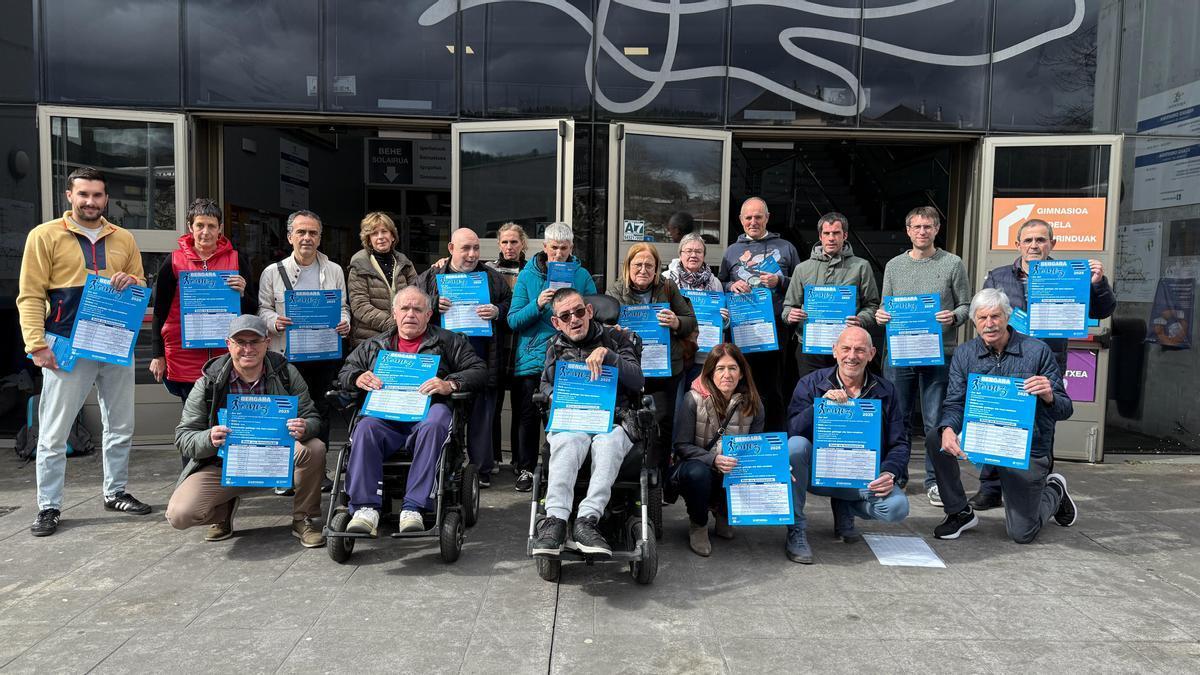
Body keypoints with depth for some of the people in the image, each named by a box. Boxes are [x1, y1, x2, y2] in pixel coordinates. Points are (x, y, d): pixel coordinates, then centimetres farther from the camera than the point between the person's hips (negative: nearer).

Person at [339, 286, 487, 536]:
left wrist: (450, 384, -7)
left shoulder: (449, 342, 21)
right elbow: (345, 372, 29)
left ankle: (414, 508, -39)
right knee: (365, 428, -32)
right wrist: (358, 378, 5)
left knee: (433, 426, -38)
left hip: (426, 412, -2)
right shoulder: (374, 345, 30)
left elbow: (479, 371, 11)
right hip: (386, 415, 2)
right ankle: (366, 508, -34)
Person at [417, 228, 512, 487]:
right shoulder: (430, 277, 11)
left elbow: (512, 305, 15)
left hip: (481, 359, 0)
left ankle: (482, 470, 13)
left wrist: (497, 311, -5)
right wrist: (433, 305, -8)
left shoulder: (493, 278, 13)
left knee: (481, 416, 3)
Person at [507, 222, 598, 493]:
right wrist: (538, 305, -18)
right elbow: (513, 320, -2)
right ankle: (525, 470, 18)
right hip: (532, 358, 0)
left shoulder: (582, 276, 7)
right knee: (528, 415, 3)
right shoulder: (528, 275, 5)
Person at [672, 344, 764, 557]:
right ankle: (698, 525, -4)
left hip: (734, 472, 3)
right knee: (697, 472, -38)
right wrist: (714, 459, -30)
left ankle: (724, 513, 9)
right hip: (698, 466, -3)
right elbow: (681, 446, -13)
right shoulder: (694, 399, -14)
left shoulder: (752, 404, -4)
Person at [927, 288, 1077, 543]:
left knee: (1022, 534, -1)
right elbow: (954, 404, -5)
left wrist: (1048, 396, -33)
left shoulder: (1037, 351, -9)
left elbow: (1065, 410, -8)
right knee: (936, 440, -27)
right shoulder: (964, 354, -2)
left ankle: (1054, 491, 33)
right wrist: (948, 430, -28)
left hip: (1027, 449, -2)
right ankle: (960, 513, -5)